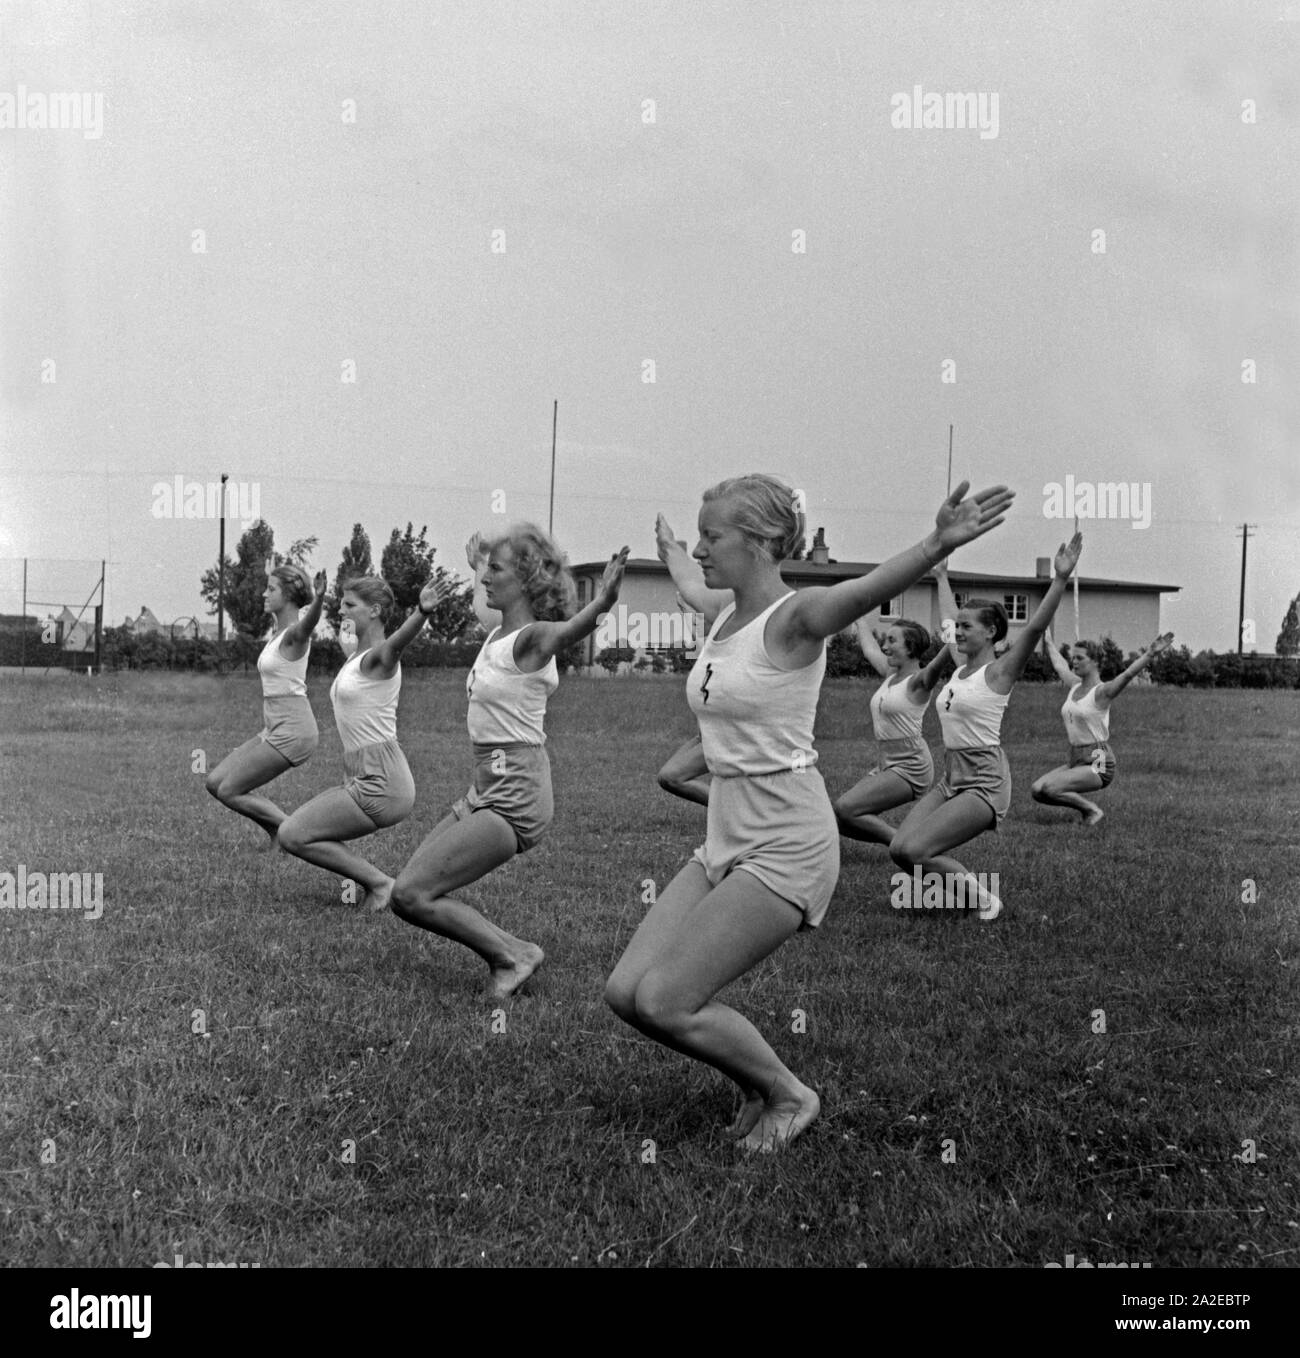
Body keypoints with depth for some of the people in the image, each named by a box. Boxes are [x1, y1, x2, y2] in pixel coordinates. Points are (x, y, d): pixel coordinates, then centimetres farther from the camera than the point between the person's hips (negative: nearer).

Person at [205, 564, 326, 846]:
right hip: (274, 730, 10)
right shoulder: (277, 631, 10)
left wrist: (319, 598, -58)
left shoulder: (295, 634, -16)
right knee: (215, 782, 9)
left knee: (229, 792, -7)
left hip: (292, 732, -10)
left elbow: (309, 621, -40)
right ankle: (279, 832, 14)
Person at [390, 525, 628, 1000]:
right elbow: (486, 599, 35)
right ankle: (507, 951, 13)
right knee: (408, 885, 12)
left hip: (514, 795, -10)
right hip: (488, 786, 10)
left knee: (410, 896, -12)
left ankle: (511, 955, 0)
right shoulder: (499, 631, 9)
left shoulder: (531, 638, -16)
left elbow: (570, 628, -40)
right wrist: (476, 564, 51)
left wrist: (600, 603, -60)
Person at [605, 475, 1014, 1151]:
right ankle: (760, 1083, 22)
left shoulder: (793, 618, -16)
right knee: (626, 992, 3)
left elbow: (866, 590, -36)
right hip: (725, 839, 9)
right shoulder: (725, 617, 9)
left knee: (664, 1002, -11)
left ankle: (787, 1095, 13)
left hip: (785, 847, -9)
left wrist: (938, 543, -52)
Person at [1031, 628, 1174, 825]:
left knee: (1050, 788, -22)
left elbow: (1128, 674, -27)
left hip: (1097, 762, -8)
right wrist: (1046, 636, 38)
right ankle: (1086, 807, 10)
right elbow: (1057, 661, 26)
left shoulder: (1101, 692, -10)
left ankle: (1092, 810, -1)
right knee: (1037, 791, -4)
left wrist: (1150, 654, -42)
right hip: (1076, 759, 8)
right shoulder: (1075, 686, 10)